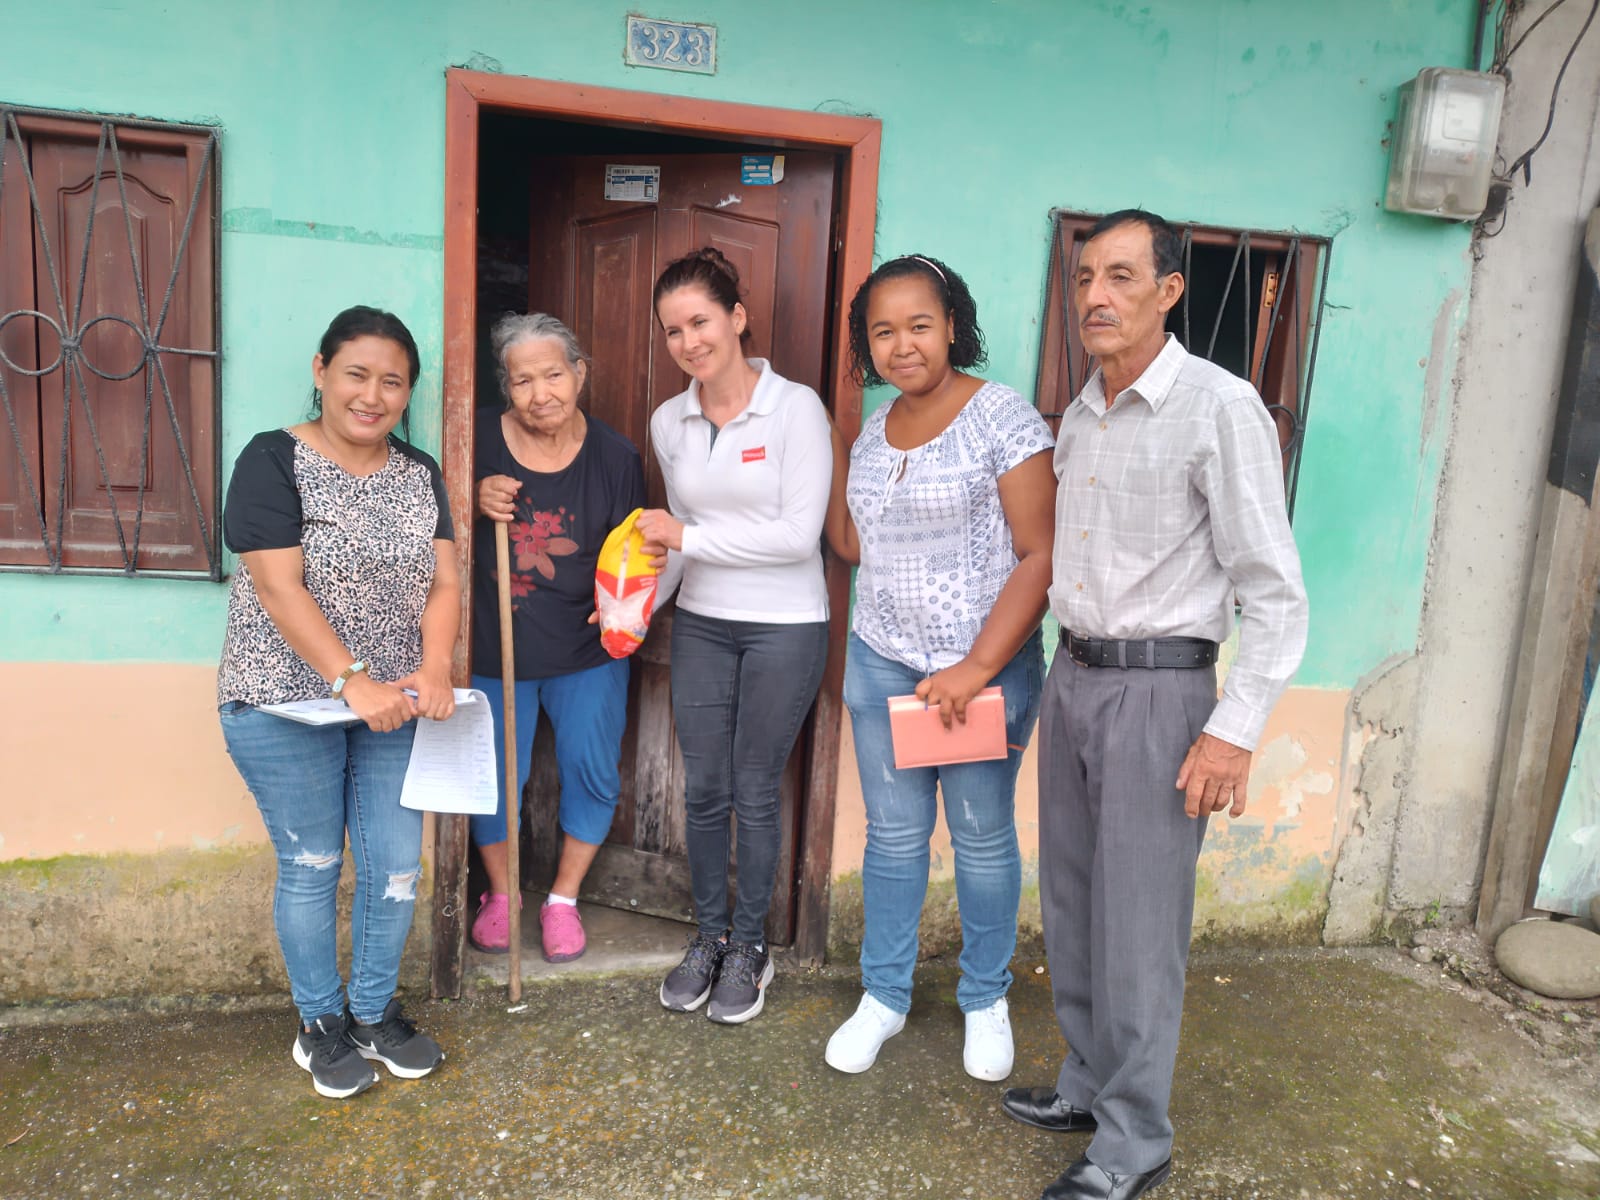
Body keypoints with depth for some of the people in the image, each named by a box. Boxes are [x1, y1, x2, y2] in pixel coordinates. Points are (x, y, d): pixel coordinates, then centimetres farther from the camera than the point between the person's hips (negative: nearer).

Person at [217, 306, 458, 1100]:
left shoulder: (419, 474, 7)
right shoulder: (274, 460, -8)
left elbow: (443, 582, 1)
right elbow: (279, 587, -17)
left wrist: (434, 669, -17)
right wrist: (353, 683, -24)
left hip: (393, 702, 4)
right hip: (286, 703, -4)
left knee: (397, 867, 7)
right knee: (311, 867, 8)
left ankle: (374, 1012, 30)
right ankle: (320, 1025, 29)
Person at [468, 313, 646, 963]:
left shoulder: (615, 455, -6)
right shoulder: (481, 438, -8)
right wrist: (475, 500, -18)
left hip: (587, 648, 1)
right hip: (494, 647, 0)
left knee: (593, 775, 6)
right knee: (496, 775, 9)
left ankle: (563, 899, 30)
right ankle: (501, 892, 36)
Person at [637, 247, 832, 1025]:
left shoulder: (795, 408, -11)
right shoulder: (668, 422, 4)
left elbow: (798, 535, -17)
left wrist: (689, 536, -17)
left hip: (785, 626, -4)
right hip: (701, 624, 5)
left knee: (754, 791, 6)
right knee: (703, 790, 11)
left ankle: (749, 946, 26)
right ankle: (709, 936, 31)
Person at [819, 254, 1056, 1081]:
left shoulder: (1002, 417, -12)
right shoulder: (875, 430, 8)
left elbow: (1042, 556, -15)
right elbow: (850, 544, 12)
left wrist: (979, 667, -20)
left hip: (986, 667, -5)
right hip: (880, 662, 5)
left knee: (982, 839, 10)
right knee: (893, 835, 13)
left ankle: (985, 1000, 32)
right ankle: (883, 997, 30)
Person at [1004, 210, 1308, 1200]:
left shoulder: (1220, 408, -12)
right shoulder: (1080, 417, 11)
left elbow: (1275, 591, -13)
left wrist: (1236, 730, -18)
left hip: (1158, 688, -7)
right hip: (1072, 676, 7)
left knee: (1136, 927, 1)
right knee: (1072, 904, 16)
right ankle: (1090, 1084, 35)